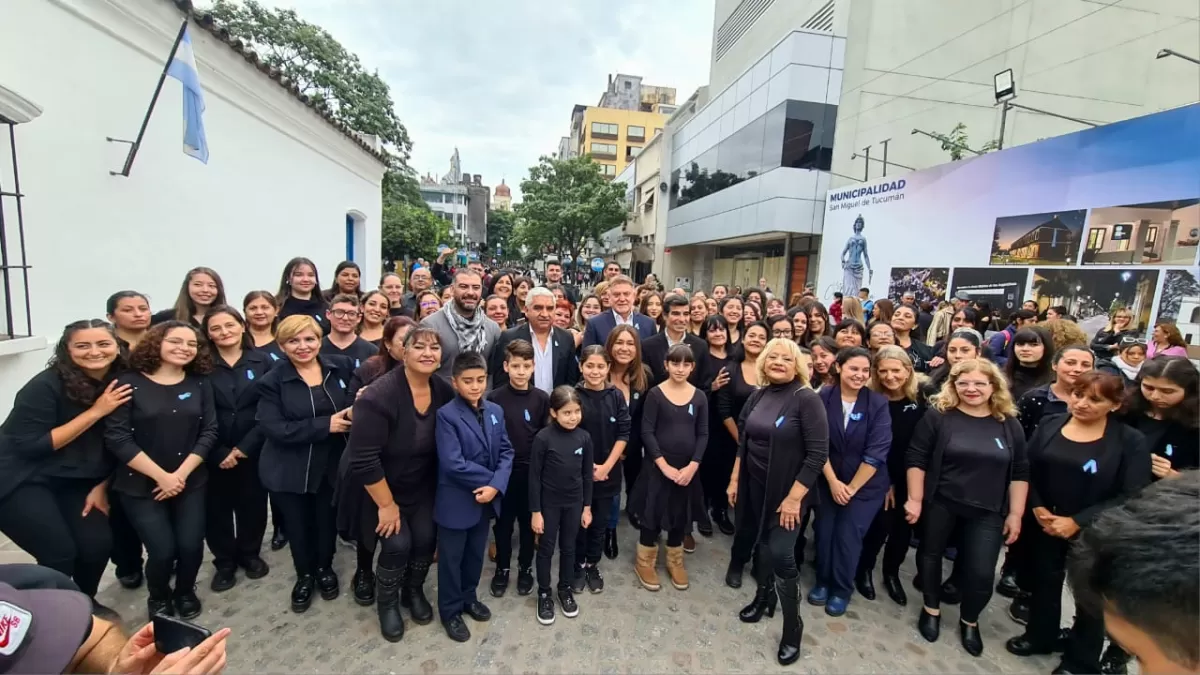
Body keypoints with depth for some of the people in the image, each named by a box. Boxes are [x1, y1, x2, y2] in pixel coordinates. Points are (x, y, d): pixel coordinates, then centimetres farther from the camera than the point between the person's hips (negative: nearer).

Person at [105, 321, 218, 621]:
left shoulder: (200, 384, 0)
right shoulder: (129, 383, -8)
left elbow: (209, 432, -2)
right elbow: (116, 438, -12)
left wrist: (181, 474, -12)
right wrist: (161, 476, -15)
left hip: (191, 481, 2)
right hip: (140, 484, -2)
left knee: (191, 546, -4)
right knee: (162, 549, -7)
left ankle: (185, 592, 28)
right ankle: (158, 597, 27)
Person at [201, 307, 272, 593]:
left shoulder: (262, 361, -1)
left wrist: (243, 447, -10)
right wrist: (219, 453, -10)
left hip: (252, 450, 0)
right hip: (214, 454, 0)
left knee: (252, 504, 10)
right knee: (218, 508, 9)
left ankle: (250, 554, 32)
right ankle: (224, 562, 28)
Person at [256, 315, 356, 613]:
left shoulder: (341, 366, -4)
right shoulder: (272, 381, -9)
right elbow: (274, 429, -18)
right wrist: (325, 424, -23)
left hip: (332, 464, 1)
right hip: (290, 470, -1)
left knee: (328, 520, 17)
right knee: (298, 525, 16)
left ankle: (325, 569, 45)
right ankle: (304, 575, 43)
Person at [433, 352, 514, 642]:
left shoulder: (496, 411, 1)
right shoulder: (446, 415, -18)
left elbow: (506, 452, -1)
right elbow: (452, 463, -24)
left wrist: (495, 485, -16)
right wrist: (490, 478, -18)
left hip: (486, 498, 6)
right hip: (456, 501, -5)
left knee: (476, 553, 22)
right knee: (451, 558, 13)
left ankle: (468, 597, 44)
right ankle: (450, 611, 33)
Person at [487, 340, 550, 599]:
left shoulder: (542, 398, -5)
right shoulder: (494, 398, -8)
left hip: (532, 471, 1)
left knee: (529, 522, 15)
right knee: (503, 522, 14)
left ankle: (525, 568, 35)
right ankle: (502, 568, 34)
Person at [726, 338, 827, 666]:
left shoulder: (807, 399, -16)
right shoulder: (758, 396, 2)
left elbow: (817, 453, -18)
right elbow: (743, 442, 10)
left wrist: (794, 497, -19)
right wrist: (734, 479, 9)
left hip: (786, 491, -5)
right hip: (754, 487, 6)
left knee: (781, 555, -2)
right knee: (760, 544, 18)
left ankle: (793, 628, 19)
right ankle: (763, 597, 41)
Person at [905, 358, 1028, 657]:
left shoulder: (1009, 424, 0)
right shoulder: (938, 416, -9)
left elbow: (1020, 473, 4)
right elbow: (916, 460, -9)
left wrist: (1015, 514, 1)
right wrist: (915, 499, -10)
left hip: (988, 511, 2)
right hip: (939, 503, -1)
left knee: (982, 572, 4)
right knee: (931, 555, 15)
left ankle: (970, 621, 33)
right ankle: (931, 609, 39)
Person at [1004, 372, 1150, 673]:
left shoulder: (1131, 441, -11)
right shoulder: (1049, 425, -4)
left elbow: (1132, 496, -14)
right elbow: (1027, 470, -1)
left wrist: (1077, 522, -19)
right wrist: (1037, 508, -13)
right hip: (1044, 525, 2)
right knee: (1044, 582, 19)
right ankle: (1039, 637, 41)